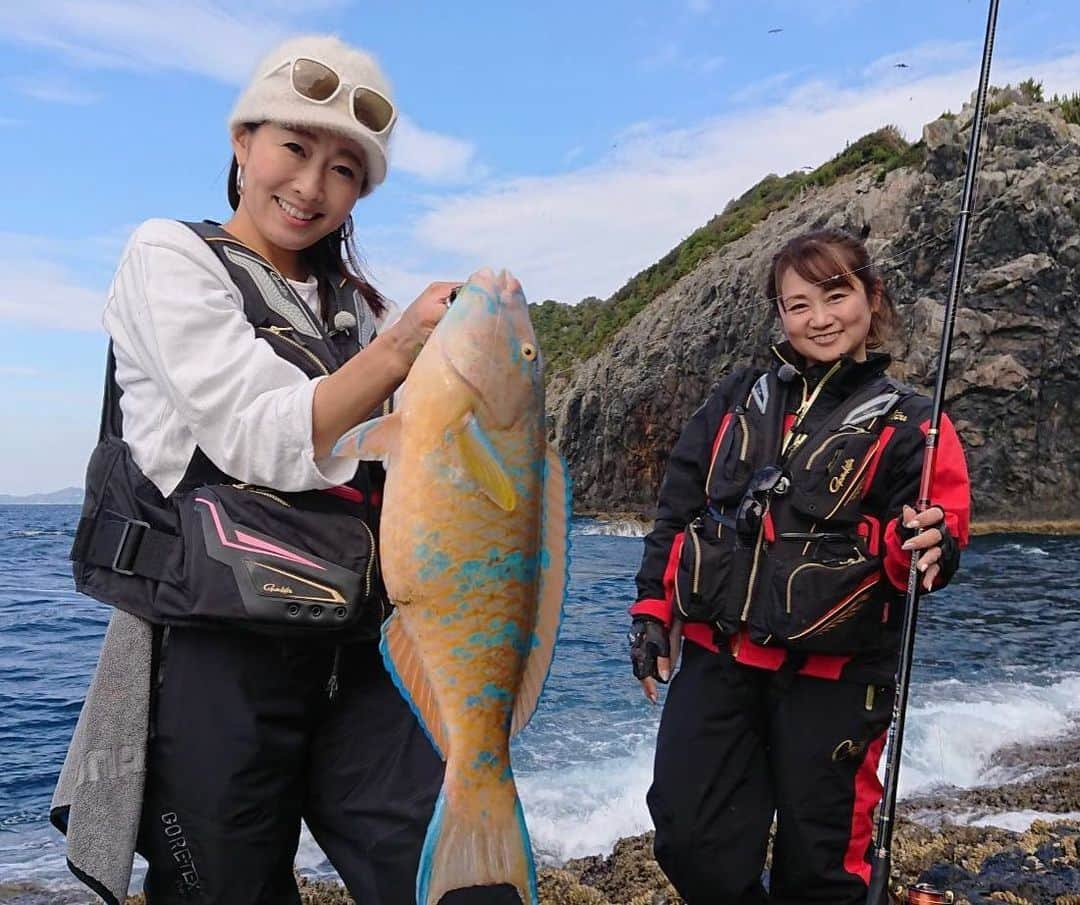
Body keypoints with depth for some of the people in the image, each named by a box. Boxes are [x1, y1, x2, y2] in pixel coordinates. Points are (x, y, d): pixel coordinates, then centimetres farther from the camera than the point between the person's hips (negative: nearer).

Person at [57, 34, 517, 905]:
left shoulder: (358, 304, 16)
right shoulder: (170, 255, 2)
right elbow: (263, 440, -11)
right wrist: (402, 344, -16)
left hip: (360, 653, 5)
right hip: (218, 649, -4)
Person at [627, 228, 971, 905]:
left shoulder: (906, 423, 1)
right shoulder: (738, 399, 9)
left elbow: (936, 533, -2)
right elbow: (678, 509, 11)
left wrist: (926, 546, -25)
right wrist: (652, 610, 7)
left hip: (830, 675, -2)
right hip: (715, 655, 3)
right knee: (692, 843, 4)